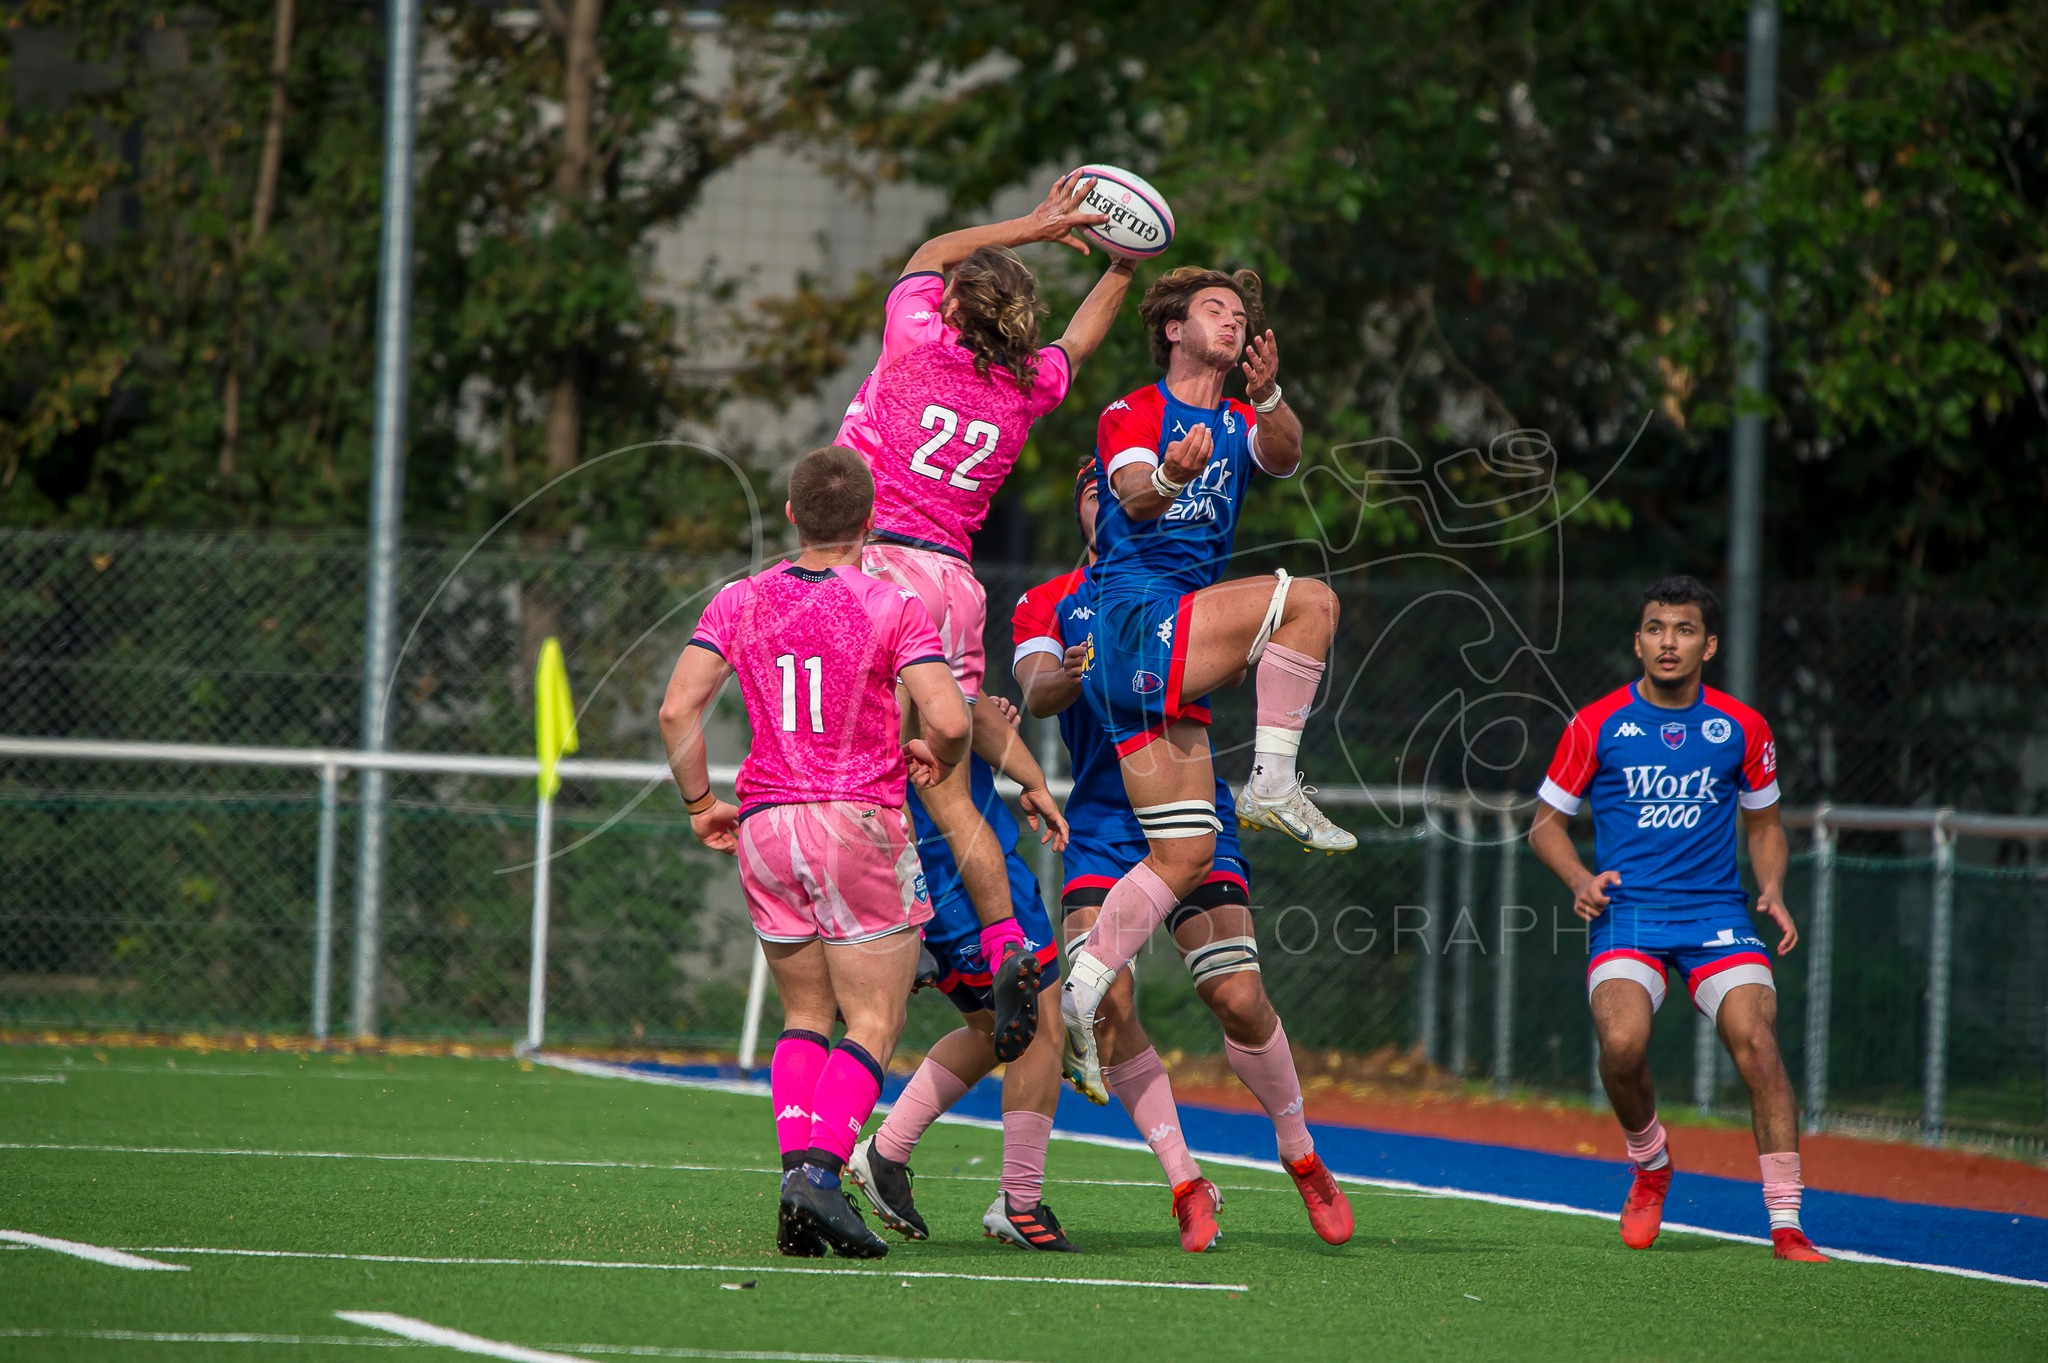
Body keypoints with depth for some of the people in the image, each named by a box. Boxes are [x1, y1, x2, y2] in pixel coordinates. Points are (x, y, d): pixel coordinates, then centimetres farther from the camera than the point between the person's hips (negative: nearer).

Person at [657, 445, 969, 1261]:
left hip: (766, 827, 4)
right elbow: (949, 720, -14)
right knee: (873, 1025, -1)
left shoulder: (739, 604, 5)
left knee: (805, 1017, 16)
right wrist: (938, 764, 8)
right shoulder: (892, 609, -5)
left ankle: (796, 1163, -2)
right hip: (862, 825, -4)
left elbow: (678, 710, -4)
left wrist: (699, 804, 8)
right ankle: (820, 1171, -21)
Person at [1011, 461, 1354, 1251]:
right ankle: (1186, 1184, -6)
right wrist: (1080, 671, -29)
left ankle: (1301, 1156, 12)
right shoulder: (1047, 605, 12)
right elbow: (1037, 693, -6)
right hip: (1100, 824, 0)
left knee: (1239, 1000, -12)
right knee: (1104, 1004, -18)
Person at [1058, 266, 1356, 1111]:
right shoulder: (1132, 415, 4)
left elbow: (1284, 457, -3)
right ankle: (1273, 783, -20)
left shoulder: (1240, 425, 21)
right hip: (1130, 618, -7)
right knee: (1308, 599, -21)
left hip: (1166, 661, 7)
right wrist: (1168, 477, -41)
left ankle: (1081, 993, 6)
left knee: (1186, 855, 4)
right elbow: (1133, 498, -17)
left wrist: (1268, 398, -26)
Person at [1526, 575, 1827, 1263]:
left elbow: (1764, 824, 19)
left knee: (1757, 1043, -21)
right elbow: (1547, 821, 11)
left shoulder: (1742, 728, 6)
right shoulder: (1595, 727, 1)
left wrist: (1772, 892, 0)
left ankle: (1786, 1225, -16)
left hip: (1716, 911, 1)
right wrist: (1580, 879, -9)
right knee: (1622, 1044, -27)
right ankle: (1650, 1165, 6)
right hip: (1626, 913, -1)